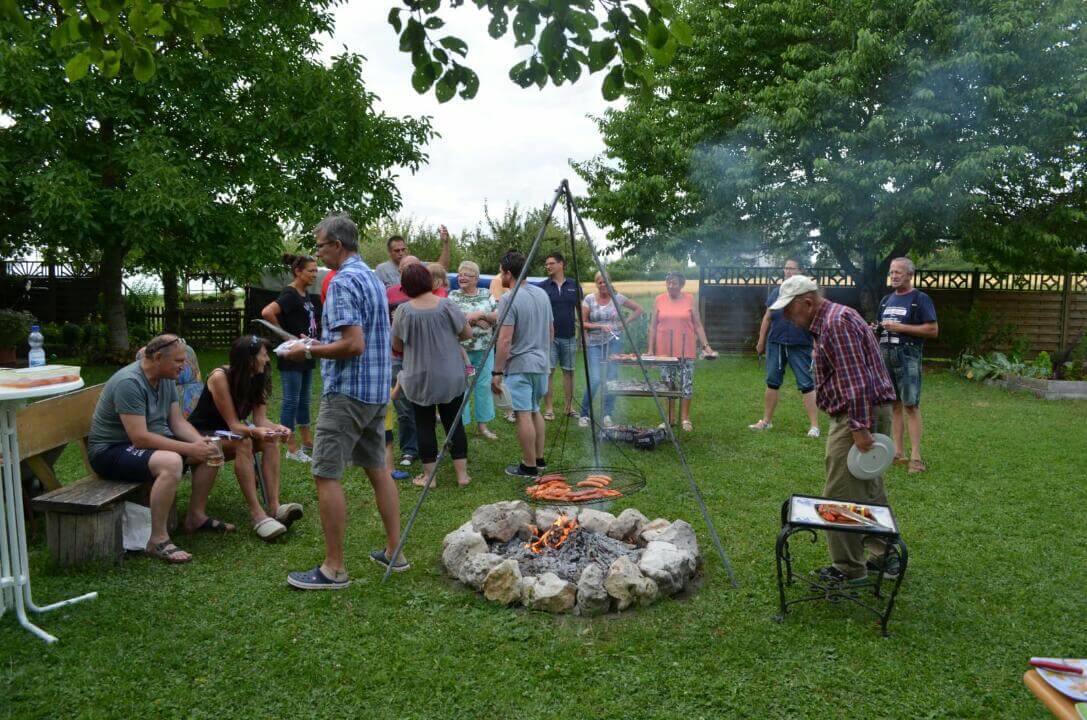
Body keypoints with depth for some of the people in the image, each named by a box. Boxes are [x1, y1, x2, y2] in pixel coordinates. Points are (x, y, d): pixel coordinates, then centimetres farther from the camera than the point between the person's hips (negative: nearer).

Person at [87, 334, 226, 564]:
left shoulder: (166, 379, 4)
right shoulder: (129, 382, -25)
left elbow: (177, 421, 4)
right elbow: (140, 438, -30)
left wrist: (201, 441, -15)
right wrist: (189, 449, -28)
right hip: (110, 450, -9)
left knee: (209, 452, 0)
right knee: (171, 462, -36)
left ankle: (196, 517, 13)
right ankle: (158, 540, -27)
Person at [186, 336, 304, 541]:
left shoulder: (257, 380, -4)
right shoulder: (220, 377, -24)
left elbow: (260, 419, -11)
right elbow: (233, 424, -26)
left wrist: (277, 428, -32)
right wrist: (256, 431, -45)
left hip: (226, 435, 7)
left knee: (270, 440, -20)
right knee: (243, 443, -34)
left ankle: (274, 507, -30)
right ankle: (256, 514, -38)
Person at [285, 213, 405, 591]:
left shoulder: (343, 281, -15)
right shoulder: (373, 277, 15)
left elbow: (354, 344, -23)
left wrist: (309, 351, -11)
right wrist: (324, 344, 21)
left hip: (347, 391, -10)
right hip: (378, 390, 10)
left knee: (326, 475, -3)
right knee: (378, 469, 14)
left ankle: (334, 568, 3)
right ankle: (394, 552, 21)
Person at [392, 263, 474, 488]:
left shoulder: (404, 311, -11)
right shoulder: (446, 305, -8)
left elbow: (397, 346, -3)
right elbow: (467, 333, -1)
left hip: (420, 378, -1)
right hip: (451, 377, 2)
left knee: (424, 425, 9)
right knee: (454, 423, 10)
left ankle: (429, 475, 15)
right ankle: (462, 474, 13)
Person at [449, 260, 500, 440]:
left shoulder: (487, 296, 8)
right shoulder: (453, 296, 2)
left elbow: (499, 317, 1)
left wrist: (481, 314, -14)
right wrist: (476, 320, -15)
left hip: (485, 350, 3)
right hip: (460, 350, -2)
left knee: (484, 385, 7)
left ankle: (482, 424, 18)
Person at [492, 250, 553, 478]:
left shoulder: (509, 299, -15)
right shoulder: (542, 293, 9)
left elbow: (505, 340, -20)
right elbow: (551, 330, 16)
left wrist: (497, 373, -16)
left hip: (519, 366, -8)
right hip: (541, 363, 8)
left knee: (524, 415, -3)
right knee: (535, 410, 18)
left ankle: (529, 466, 2)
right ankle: (539, 458, 25)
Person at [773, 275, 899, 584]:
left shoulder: (836, 322, -18)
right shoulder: (828, 321, 16)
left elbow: (856, 380, -25)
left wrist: (860, 427, -27)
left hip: (858, 417, -11)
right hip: (867, 413, 11)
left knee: (840, 497, -3)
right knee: (869, 490, 19)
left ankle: (848, 569, 7)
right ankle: (885, 555, 31)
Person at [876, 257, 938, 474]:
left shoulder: (920, 299, -3)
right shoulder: (886, 300, 18)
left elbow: (933, 330, -9)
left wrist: (900, 327, -14)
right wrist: (876, 329, 4)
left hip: (907, 355, -7)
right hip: (885, 354, 7)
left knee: (911, 405, -9)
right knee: (894, 405, 8)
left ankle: (916, 456, -7)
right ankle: (898, 452, 13)